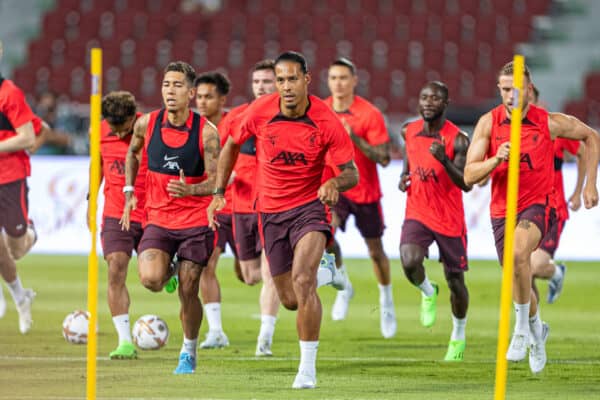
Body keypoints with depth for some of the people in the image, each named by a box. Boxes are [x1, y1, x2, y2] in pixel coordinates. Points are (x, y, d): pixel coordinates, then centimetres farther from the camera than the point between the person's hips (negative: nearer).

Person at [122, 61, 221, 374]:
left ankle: (188, 351, 25)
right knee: (150, 279, -22)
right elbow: (133, 153, 19)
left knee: (188, 292, 0)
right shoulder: (147, 124, -3)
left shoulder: (206, 132, -11)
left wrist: (189, 190, -32)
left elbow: (215, 182, -12)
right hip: (158, 219, 2)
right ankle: (169, 272, 16)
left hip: (196, 221, -2)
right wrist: (129, 192, 14)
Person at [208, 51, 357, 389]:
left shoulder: (326, 121, -16)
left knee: (302, 280, -27)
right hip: (271, 212, 3)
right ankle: (326, 274, 44)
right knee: (291, 300, 7)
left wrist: (334, 184, -32)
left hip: (309, 206, -3)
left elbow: (352, 173, -10)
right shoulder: (259, 112, -10)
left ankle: (308, 367, -16)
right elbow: (232, 146, 10)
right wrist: (219, 192, 6)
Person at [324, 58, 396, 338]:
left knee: (375, 249, 10)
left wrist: (355, 139, -28)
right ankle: (343, 287, -5)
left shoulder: (370, 114, -14)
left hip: (365, 191, -2)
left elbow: (383, 158, -17)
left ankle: (386, 300, 34)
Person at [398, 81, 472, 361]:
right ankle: (428, 292, 10)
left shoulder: (457, 139, -14)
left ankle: (459, 336, 34)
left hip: (449, 219, -2)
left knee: (455, 280, 9)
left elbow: (466, 184, -20)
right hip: (417, 213, 3)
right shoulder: (410, 131, 1)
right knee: (409, 262, -26)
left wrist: (444, 160, -35)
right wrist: (404, 177, 1)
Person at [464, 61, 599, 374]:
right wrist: (496, 159, -29)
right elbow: (469, 175, -10)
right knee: (518, 282, 13)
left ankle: (522, 329, -21)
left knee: (518, 252, -35)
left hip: (537, 205, -3)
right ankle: (537, 329, 45)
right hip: (502, 209, 3)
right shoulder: (488, 123, -7)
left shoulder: (550, 123, -9)